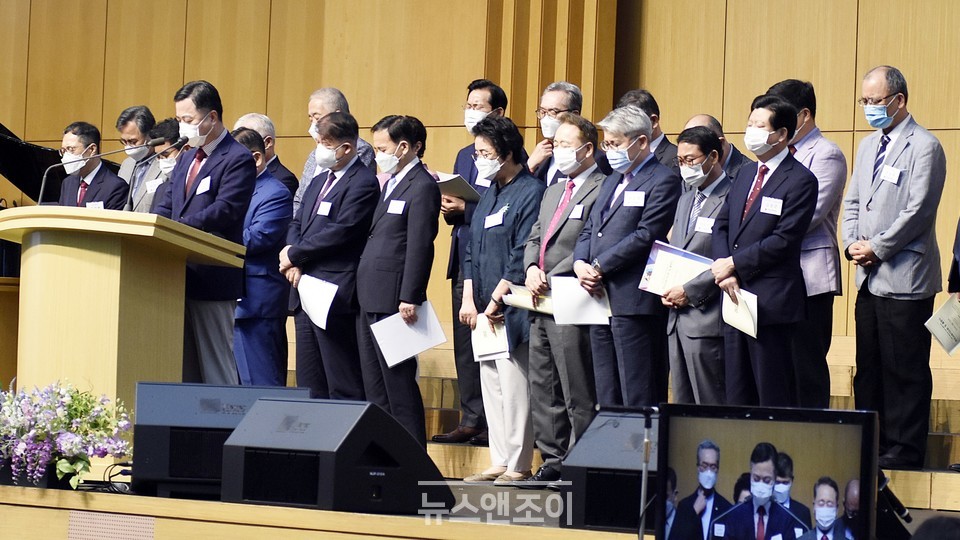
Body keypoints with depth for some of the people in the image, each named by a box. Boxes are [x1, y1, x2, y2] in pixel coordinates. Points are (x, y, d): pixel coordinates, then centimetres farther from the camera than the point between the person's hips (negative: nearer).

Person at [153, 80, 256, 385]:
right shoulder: (187, 157, 20)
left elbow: (225, 210, -20)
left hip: (213, 279, -8)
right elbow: (167, 205, 16)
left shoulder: (237, 160, -8)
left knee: (217, 365, -5)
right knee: (182, 366, 11)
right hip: (181, 276, 9)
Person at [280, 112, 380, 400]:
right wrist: (294, 262, -4)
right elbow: (297, 223, 16)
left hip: (335, 295, -9)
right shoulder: (319, 182, 19)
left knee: (343, 386, -6)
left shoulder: (362, 183, -10)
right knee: (309, 382, 11)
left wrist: (295, 254, -10)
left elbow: (341, 232, -18)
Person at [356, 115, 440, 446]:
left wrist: (409, 298, -21)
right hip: (371, 300, 10)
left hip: (393, 302, -10)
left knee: (399, 382, -6)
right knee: (374, 385, 12)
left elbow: (420, 247, -17)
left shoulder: (422, 187, -11)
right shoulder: (393, 183, 19)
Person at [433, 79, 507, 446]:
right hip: (463, 261, 8)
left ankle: (494, 423, -1)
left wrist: (466, 210, -19)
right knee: (465, 344, 8)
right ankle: (470, 420, 12)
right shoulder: (465, 156, 20)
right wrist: (450, 209, 1)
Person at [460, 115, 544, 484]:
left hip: (511, 311, -9)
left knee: (514, 386, -8)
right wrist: (469, 299, 7)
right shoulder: (489, 195, 17)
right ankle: (499, 462, 14)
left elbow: (522, 258, -14)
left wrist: (494, 302, -12)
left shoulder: (530, 193, -9)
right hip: (483, 313, 9)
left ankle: (518, 465, -4)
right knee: (490, 385, 9)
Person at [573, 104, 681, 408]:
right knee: (607, 399, 10)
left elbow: (646, 236, -16)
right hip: (601, 299, 9)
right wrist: (580, 264, -2)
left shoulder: (663, 181, -7)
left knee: (638, 400, -8)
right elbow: (589, 230, 18)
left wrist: (599, 267, -14)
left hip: (634, 303, -9)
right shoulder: (612, 181, 22)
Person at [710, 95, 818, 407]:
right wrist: (724, 270, -4)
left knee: (773, 394, -4)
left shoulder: (800, 180, -9)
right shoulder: (746, 173, 16)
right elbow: (721, 225, 13)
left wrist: (734, 264, -13)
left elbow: (783, 240, -16)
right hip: (736, 295, 8)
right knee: (737, 392, 10)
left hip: (771, 302, -8)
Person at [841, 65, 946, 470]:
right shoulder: (869, 145, 17)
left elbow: (918, 211, -15)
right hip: (869, 278, 8)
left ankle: (903, 451, 1)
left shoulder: (924, 147, -9)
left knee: (904, 371, -4)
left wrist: (876, 248, -13)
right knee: (868, 368, 11)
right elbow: (853, 201, 19)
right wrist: (852, 245, 2)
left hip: (905, 279, -8)